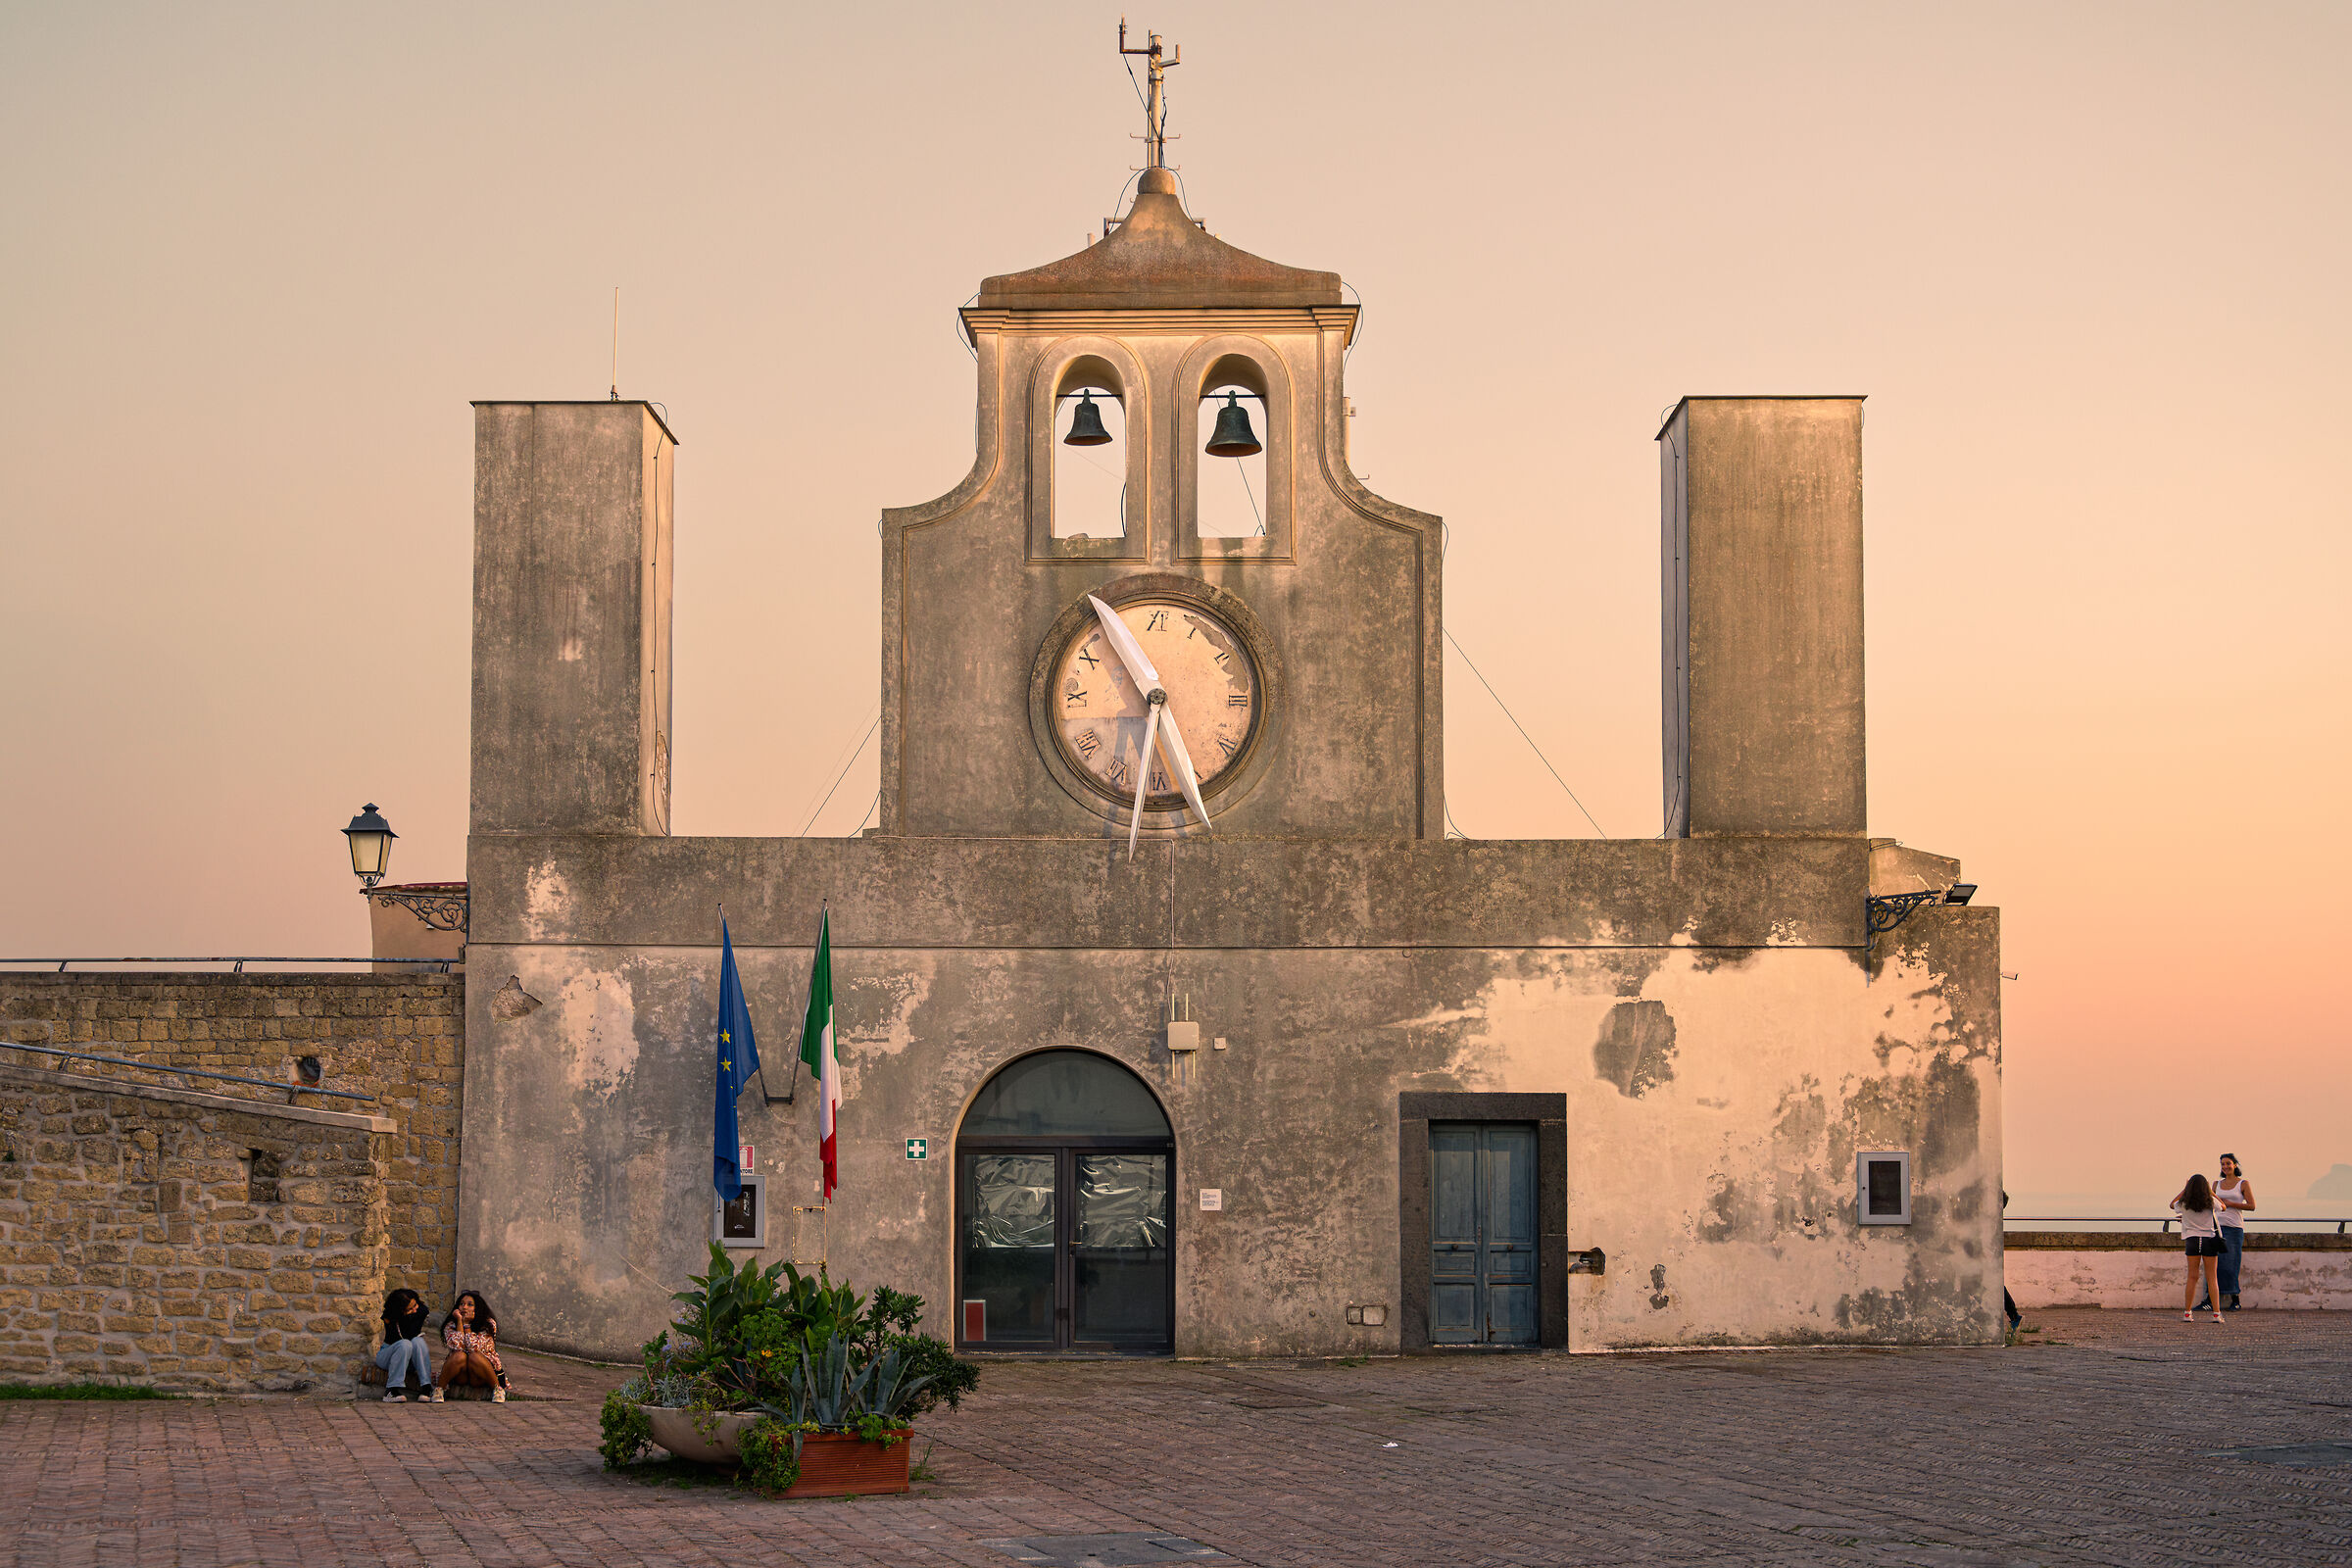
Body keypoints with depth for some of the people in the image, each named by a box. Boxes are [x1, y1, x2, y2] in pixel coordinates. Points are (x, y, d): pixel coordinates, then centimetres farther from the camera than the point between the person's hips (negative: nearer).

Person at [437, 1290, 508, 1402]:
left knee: (474, 1356, -33)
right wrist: (459, 1321, -17)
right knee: (459, 1355, -30)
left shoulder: (488, 1324, -7)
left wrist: (466, 1324, -18)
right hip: (460, 1375, 1)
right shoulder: (450, 1325, -1)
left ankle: (497, 1388, -20)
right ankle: (439, 1389, -20)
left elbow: (475, 1348, -20)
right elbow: (457, 1347, -19)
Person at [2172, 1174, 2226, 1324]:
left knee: (2192, 1277, 5)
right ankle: (2216, 1313, -2)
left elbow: (2172, 1205, 20)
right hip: (2210, 1239, -1)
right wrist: (2211, 1191, 21)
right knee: (2211, 1278, 3)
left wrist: (2184, 1189, 24)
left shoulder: (2184, 1204, -3)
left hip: (2192, 1240, 1)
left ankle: (2187, 1312, 3)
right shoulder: (2211, 1203, -4)